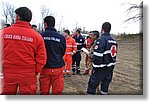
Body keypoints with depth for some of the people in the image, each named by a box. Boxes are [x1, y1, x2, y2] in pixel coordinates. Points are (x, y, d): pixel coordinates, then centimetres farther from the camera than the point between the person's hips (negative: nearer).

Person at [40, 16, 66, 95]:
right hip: (57, 67, 0)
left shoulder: (41, 36, -9)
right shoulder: (61, 38, -6)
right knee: (57, 91, 9)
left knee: (44, 91, 12)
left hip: (44, 67, 0)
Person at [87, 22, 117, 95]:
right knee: (105, 84, 18)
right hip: (110, 68, 8)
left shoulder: (101, 40, -17)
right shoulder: (113, 41, 10)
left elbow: (97, 56, -22)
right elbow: (114, 55, 15)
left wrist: (95, 67, -12)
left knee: (92, 84, 1)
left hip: (101, 68, -8)